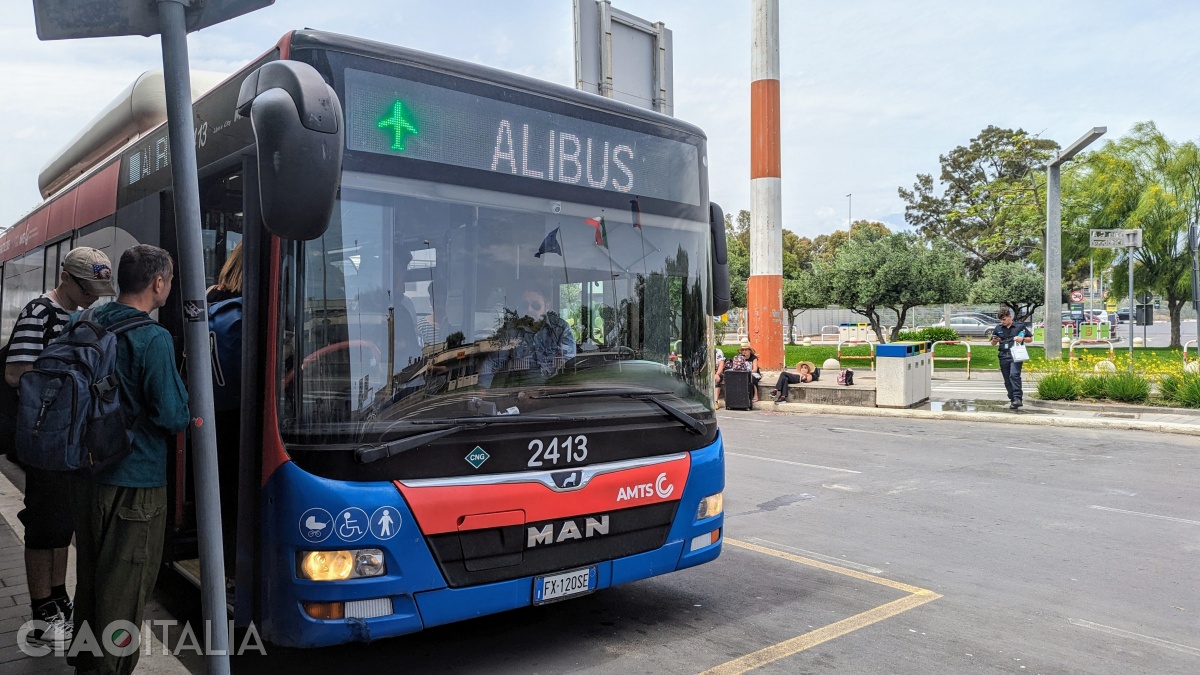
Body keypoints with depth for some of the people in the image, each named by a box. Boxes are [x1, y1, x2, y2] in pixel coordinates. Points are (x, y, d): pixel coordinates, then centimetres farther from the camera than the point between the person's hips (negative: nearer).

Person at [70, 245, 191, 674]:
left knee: (90, 578, 23)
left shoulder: (89, 326, 4)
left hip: (87, 475, 8)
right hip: (135, 482, -8)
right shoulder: (153, 338, -20)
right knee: (125, 591, 5)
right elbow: (173, 415, -20)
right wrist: (187, 416, 0)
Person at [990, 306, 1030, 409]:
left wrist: (1022, 339, -9)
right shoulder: (998, 328, 13)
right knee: (1007, 380, 5)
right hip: (1003, 356, 4)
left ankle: (1017, 398, -25)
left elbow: (1030, 339, 11)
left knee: (1014, 375, -22)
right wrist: (995, 340, -1)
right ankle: (1012, 399, 13)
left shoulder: (1020, 326, 4)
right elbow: (993, 343, 22)